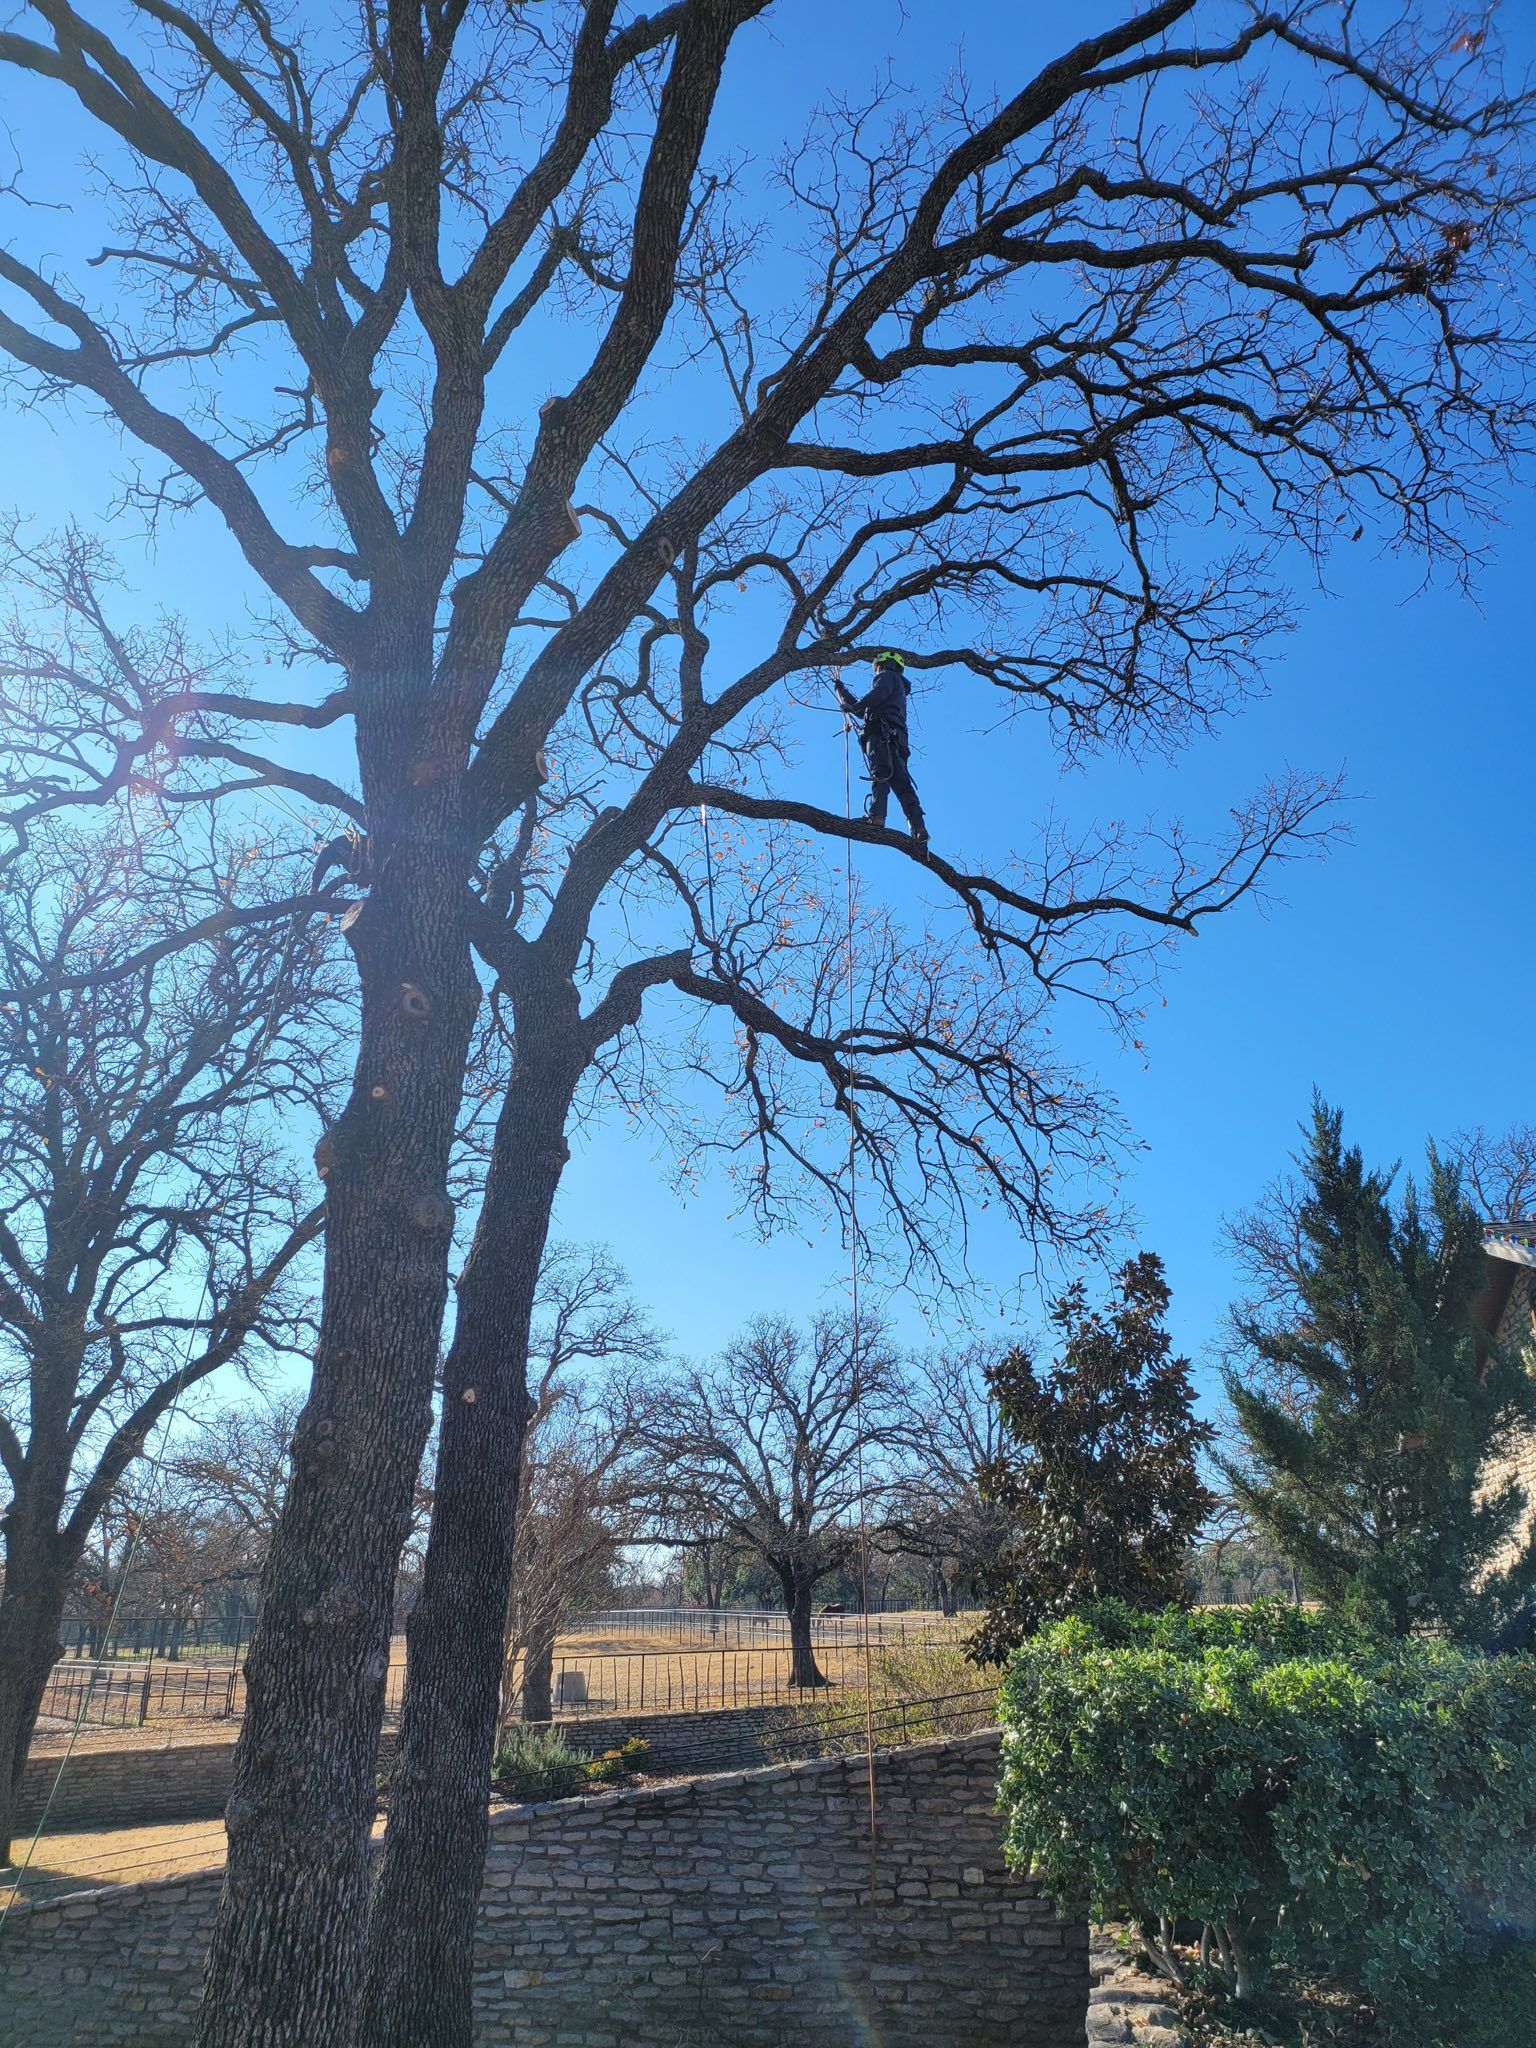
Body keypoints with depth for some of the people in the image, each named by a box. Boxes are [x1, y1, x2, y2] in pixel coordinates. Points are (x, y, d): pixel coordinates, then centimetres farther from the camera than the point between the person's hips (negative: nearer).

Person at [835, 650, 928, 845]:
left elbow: (878, 694, -10)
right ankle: (918, 828, -15)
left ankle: (876, 816, -41)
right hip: (897, 739, 8)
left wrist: (855, 706, -5)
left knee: (879, 774, -23)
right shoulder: (899, 689, 42)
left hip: (881, 731, -8)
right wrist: (841, 690, 52)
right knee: (901, 784, -3)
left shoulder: (888, 676, 15)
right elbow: (864, 711, 46)